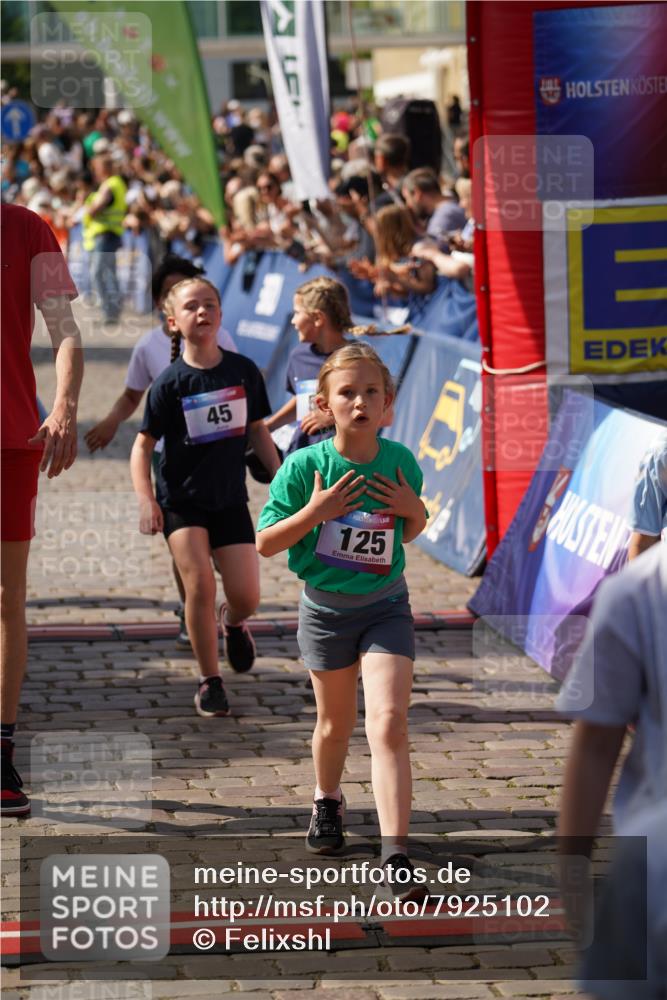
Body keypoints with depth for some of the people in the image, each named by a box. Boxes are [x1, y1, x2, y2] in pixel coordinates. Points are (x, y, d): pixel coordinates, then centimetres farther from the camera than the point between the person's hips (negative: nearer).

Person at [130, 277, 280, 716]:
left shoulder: (244, 371, -2)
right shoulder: (170, 382, -9)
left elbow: (258, 431, 11)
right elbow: (144, 445, -4)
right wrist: (146, 501, -16)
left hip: (230, 499, 2)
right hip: (180, 499, -2)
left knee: (247, 595, -4)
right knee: (200, 584, -16)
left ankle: (234, 622, 35)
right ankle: (210, 681, 0)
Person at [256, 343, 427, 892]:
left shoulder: (401, 462, -6)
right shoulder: (305, 465, -13)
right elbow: (266, 543, -11)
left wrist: (416, 512, -11)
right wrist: (315, 511, -25)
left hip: (386, 607, 0)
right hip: (326, 609, 0)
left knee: (389, 725, -15)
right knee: (336, 723, 18)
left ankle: (396, 856, -18)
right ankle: (327, 801, 50)